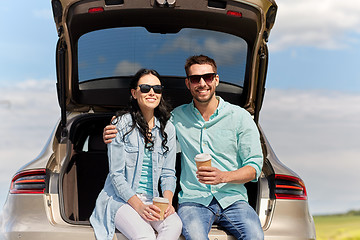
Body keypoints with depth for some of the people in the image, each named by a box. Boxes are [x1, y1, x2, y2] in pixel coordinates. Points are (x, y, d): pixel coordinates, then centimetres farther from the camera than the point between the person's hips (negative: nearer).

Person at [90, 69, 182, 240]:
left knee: (175, 225, -28)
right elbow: (116, 174, -8)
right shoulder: (121, 125, -5)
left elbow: (168, 173, 8)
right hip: (120, 199, -4)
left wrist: (167, 200, -13)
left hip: (151, 200, 4)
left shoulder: (168, 129, 8)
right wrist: (139, 206, -20)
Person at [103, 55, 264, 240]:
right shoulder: (178, 117, 12)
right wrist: (113, 135, 3)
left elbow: (255, 166, 5)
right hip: (193, 200, 0)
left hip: (232, 199, 0)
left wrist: (224, 176, -15)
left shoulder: (240, 116, 7)